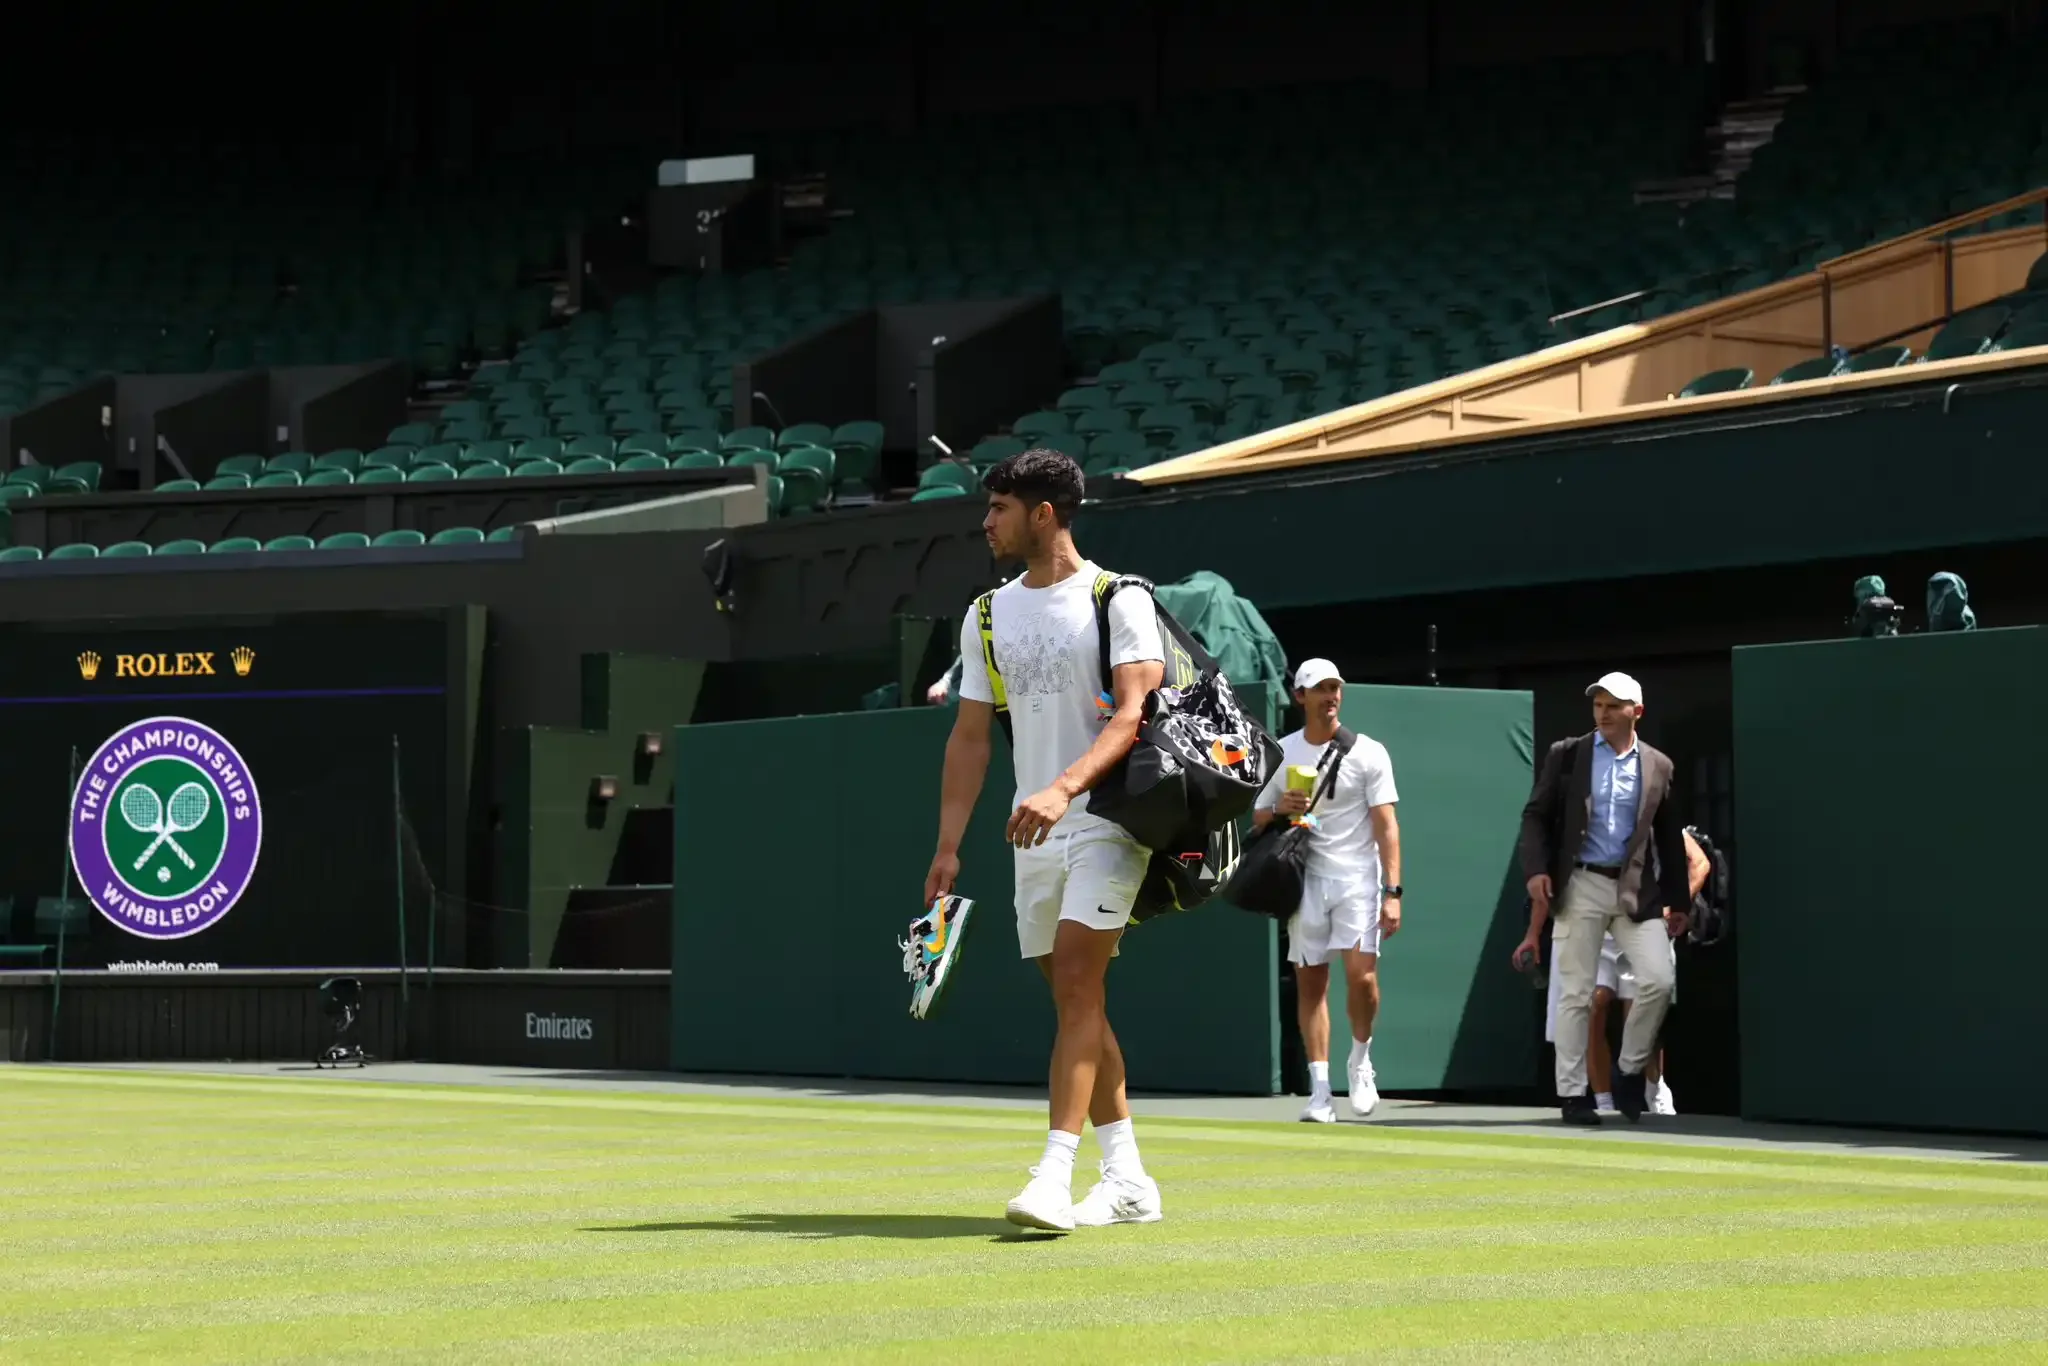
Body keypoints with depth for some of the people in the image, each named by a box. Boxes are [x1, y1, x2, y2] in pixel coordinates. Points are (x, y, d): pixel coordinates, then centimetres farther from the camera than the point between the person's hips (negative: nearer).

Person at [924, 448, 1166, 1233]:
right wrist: (949, 846, 7)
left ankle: (1054, 1176, -22)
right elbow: (971, 736, 14)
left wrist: (1064, 788, -32)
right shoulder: (988, 615, 13)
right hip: (1034, 838, 7)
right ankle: (1127, 1181, 15)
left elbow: (1130, 713, -17)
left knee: (1076, 984, -17)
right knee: (1073, 1000, 7)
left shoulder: (1119, 600, -6)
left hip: (1105, 822, -7)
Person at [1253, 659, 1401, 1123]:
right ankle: (1320, 1091, 2)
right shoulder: (1280, 754, 9)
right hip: (1306, 879, 2)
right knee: (1310, 982, 0)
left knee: (1361, 975, -15)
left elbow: (1386, 825, -3)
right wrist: (1280, 810, -10)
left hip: (1358, 877, -2)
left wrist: (1393, 892, -12)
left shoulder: (1368, 753, 1)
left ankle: (1361, 1058, 11)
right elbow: (1258, 820, 14)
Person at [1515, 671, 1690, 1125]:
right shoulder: (1566, 755, 3)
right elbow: (1536, 815, 3)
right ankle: (1572, 1093, 6)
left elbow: (1670, 837, 12)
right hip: (1581, 886, -2)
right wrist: (1537, 870, -12)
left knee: (1659, 979, -11)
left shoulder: (1657, 766, 8)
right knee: (1576, 993, 0)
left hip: (1636, 889, 2)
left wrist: (1678, 901, 11)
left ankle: (1630, 1072, 9)